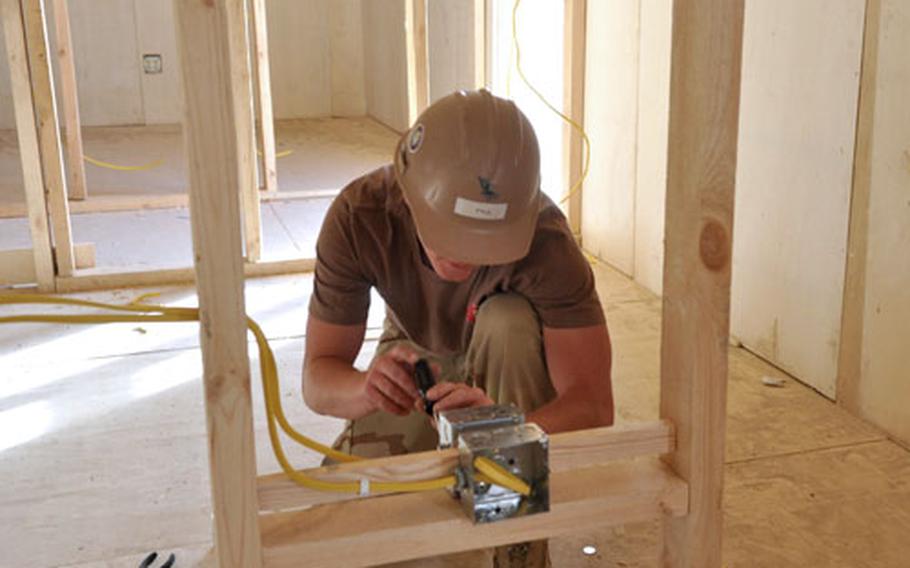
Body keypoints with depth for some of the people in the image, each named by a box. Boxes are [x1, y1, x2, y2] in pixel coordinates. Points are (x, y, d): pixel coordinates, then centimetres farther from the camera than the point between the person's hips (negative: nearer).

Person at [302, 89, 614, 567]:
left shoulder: (544, 236, -37)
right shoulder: (359, 214, -31)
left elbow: (593, 405, -38)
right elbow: (318, 380, -26)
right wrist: (367, 388, -50)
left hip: (510, 363, -1)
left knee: (510, 321, -37)